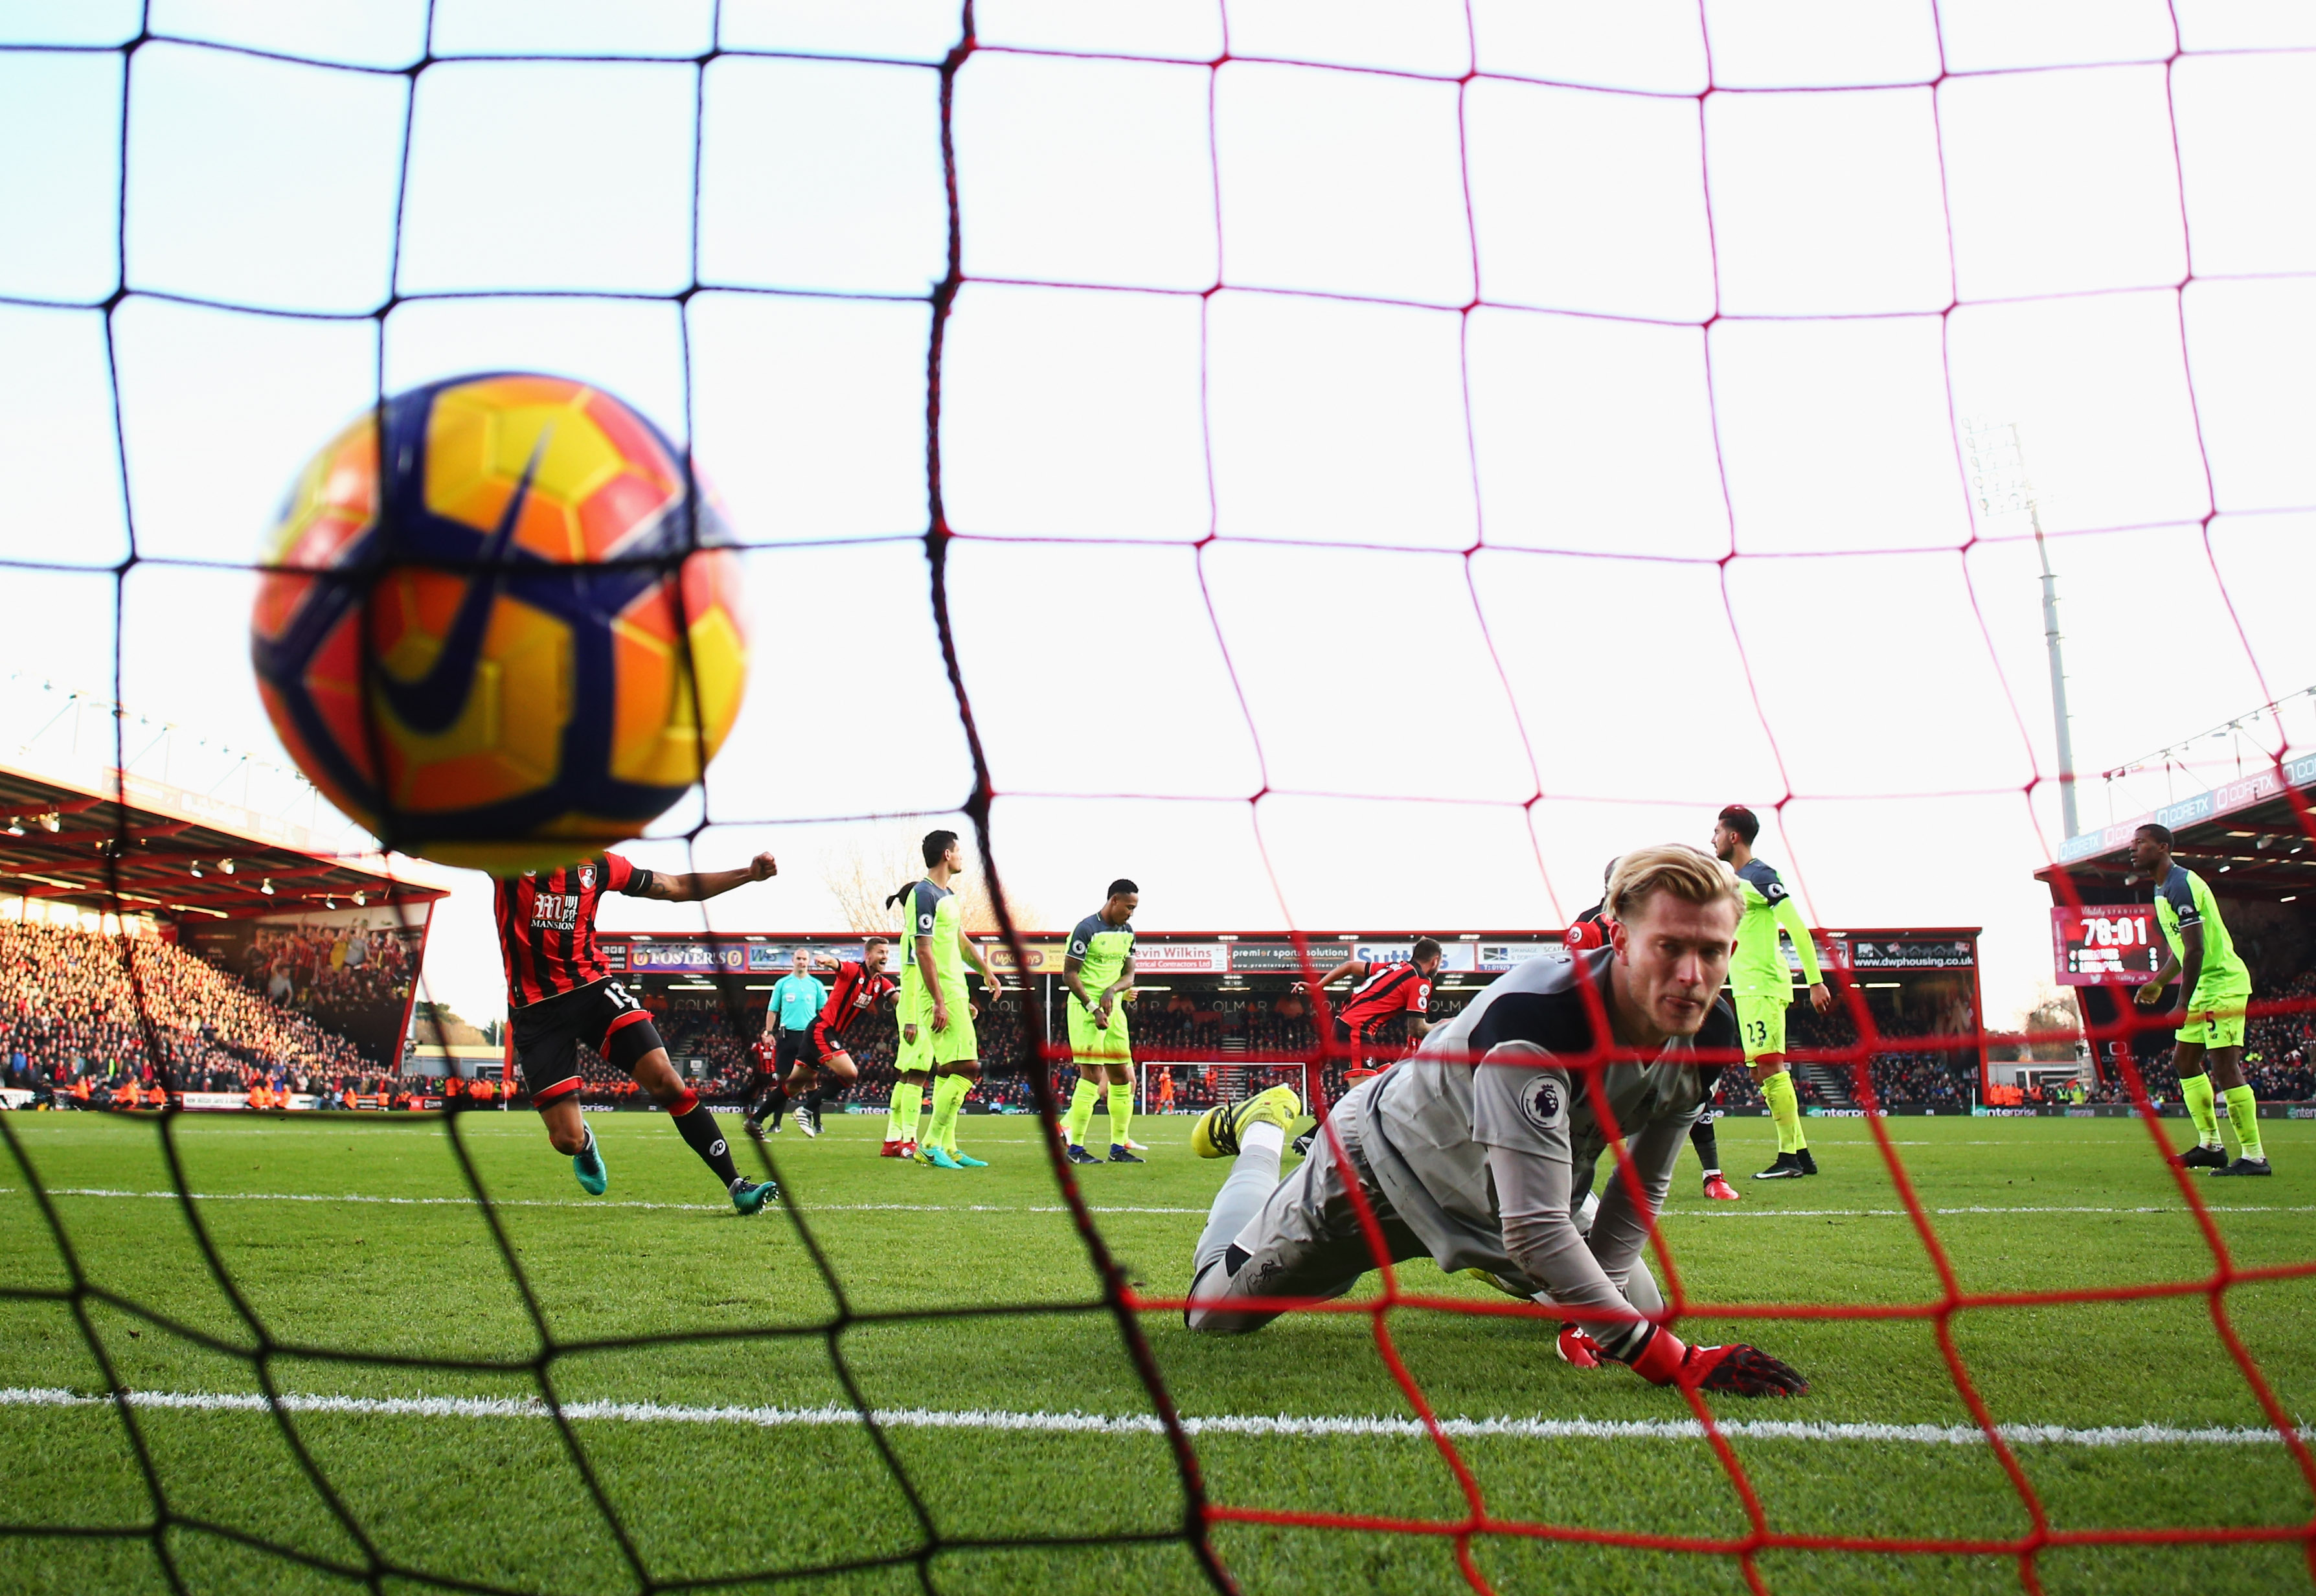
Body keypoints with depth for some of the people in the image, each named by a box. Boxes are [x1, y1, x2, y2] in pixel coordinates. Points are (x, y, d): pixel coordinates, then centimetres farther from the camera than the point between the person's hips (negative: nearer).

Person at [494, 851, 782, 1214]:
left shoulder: (597, 865, 6)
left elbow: (680, 888, 12)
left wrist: (748, 873, 3)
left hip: (593, 988, 2)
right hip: (534, 1008, -2)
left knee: (666, 1082, -18)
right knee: (567, 1140, -6)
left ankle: (736, 1185, -9)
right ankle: (585, 1144, 36)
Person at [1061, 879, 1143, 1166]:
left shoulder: (1127, 932, 12)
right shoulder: (1087, 929, -12)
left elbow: (1129, 975, 13)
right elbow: (1069, 973, -12)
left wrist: (1112, 990, -8)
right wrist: (1093, 1008, -17)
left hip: (1114, 1008, 8)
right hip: (1086, 1006, -8)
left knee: (1122, 1076, 7)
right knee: (1092, 1075, -12)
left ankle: (1119, 1147, 15)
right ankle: (1075, 1147, -6)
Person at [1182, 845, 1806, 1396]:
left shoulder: (1710, 1034, -22)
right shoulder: (1533, 1018, -44)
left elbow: (1641, 1189, -8)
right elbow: (1537, 1230, -47)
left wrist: (1588, 1315, -15)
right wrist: (1677, 1363, -47)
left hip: (1526, 1190, 6)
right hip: (1389, 1163, -6)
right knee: (1215, 1312, 7)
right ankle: (1262, 1133, 34)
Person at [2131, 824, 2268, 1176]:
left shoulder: (2180, 885, -18)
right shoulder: (2164, 889, 14)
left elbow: (2196, 949, -23)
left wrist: (2183, 1006, -23)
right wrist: (2158, 983, 26)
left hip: (2222, 985, -11)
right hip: (2205, 988, 11)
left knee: (2224, 1068, -13)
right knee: (2184, 1061, 13)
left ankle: (2254, 1157, -10)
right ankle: (2211, 1145, 17)